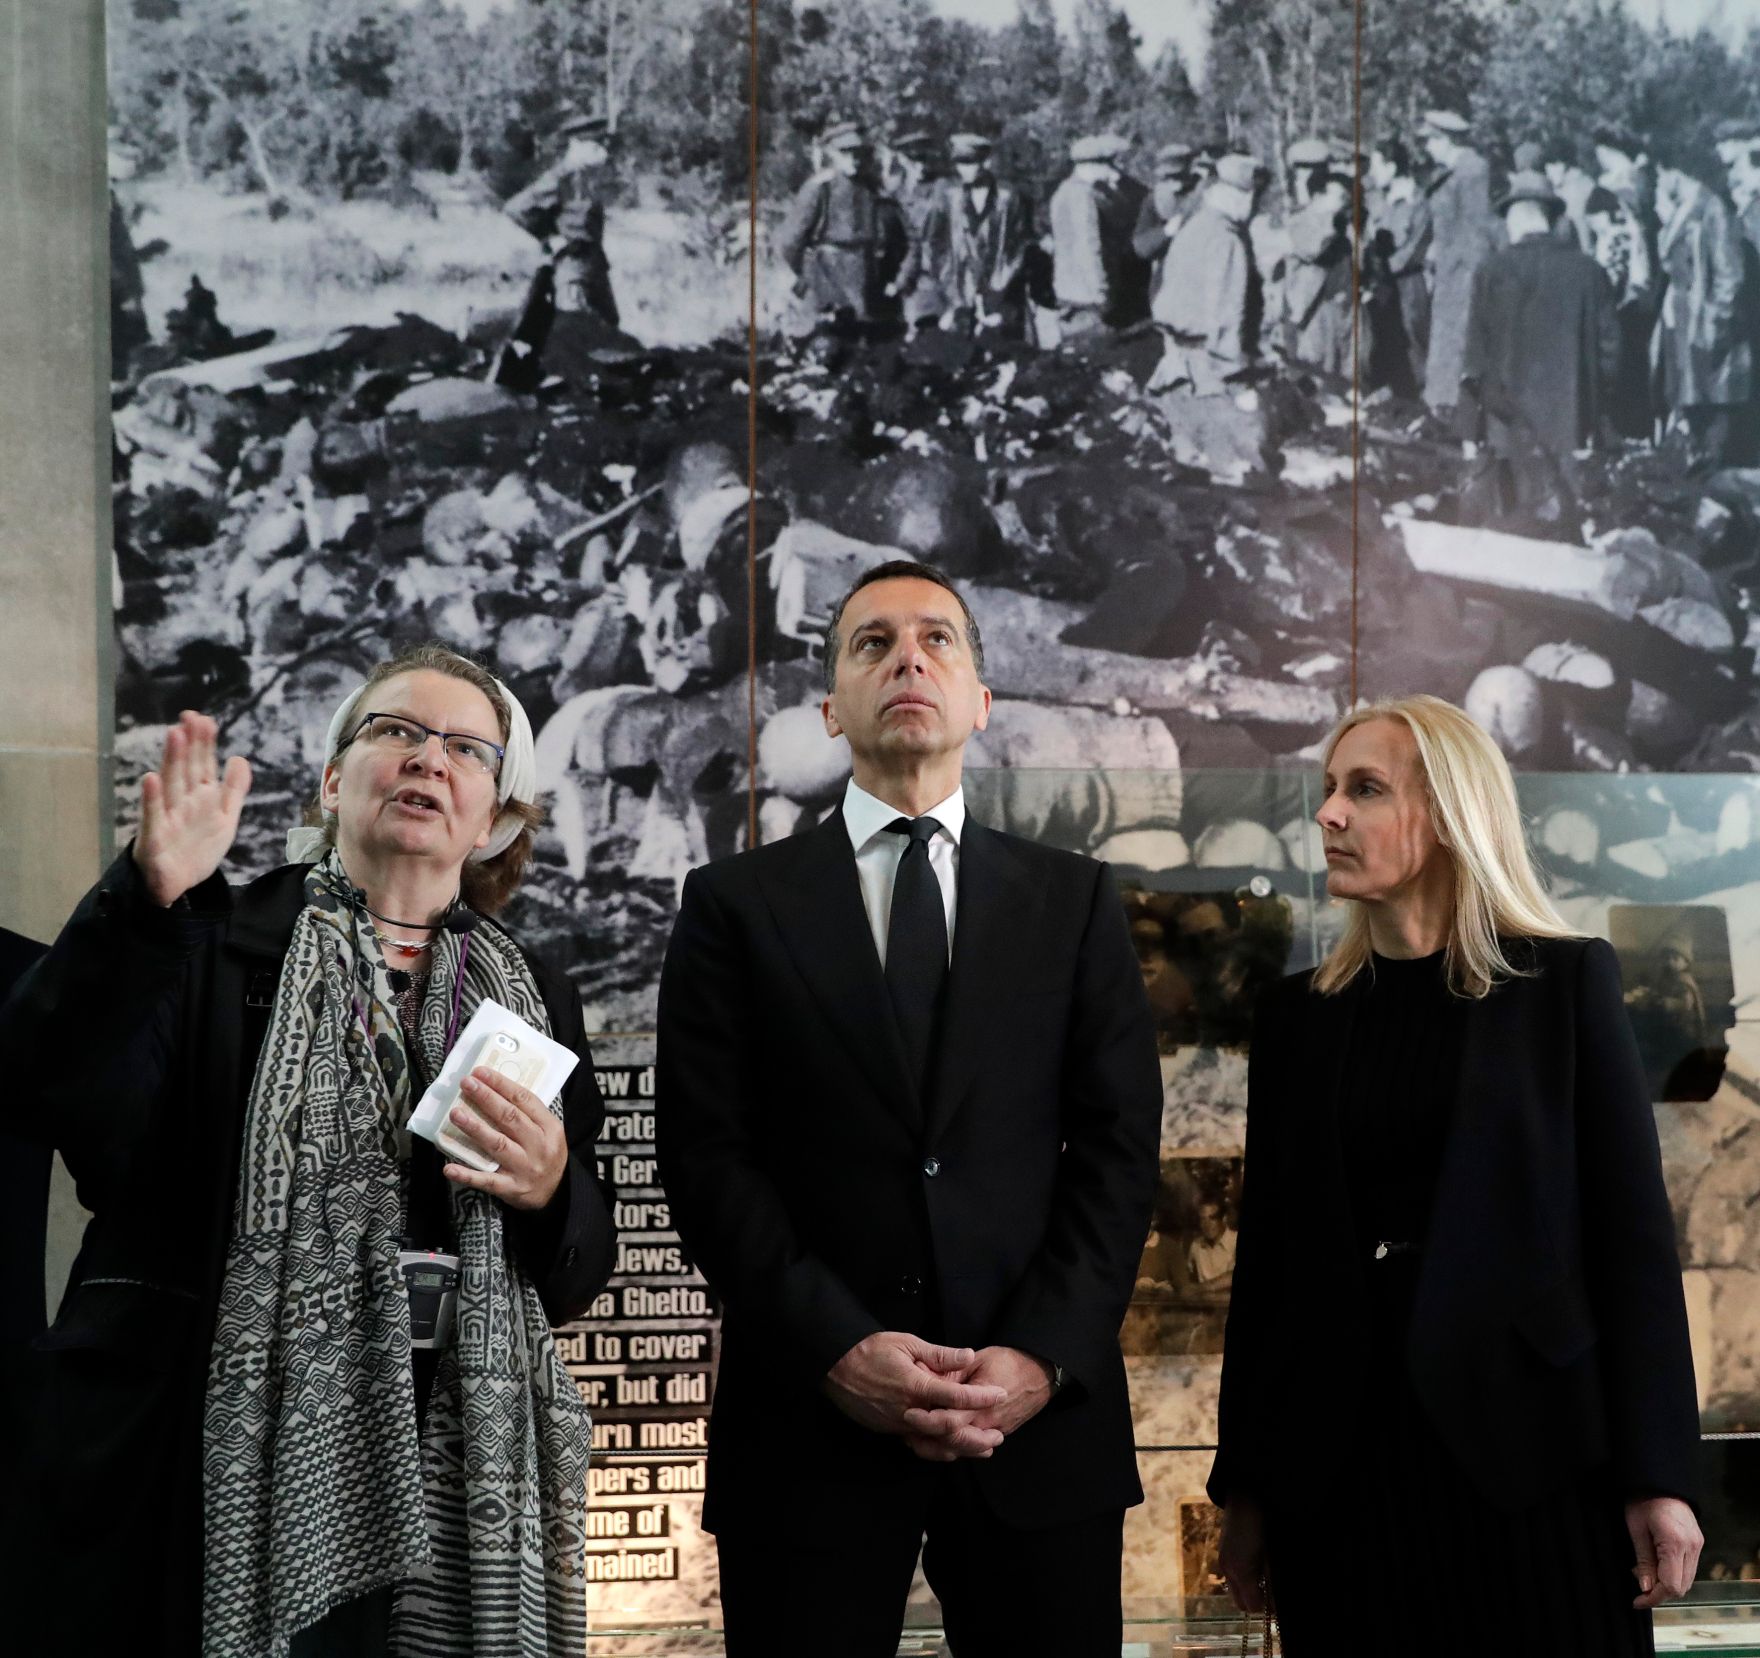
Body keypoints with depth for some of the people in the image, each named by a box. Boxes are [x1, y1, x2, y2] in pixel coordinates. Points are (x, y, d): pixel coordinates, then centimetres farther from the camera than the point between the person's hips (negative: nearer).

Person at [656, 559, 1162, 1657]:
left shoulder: (1075, 901, 9)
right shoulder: (738, 904, 5)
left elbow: (1119, 1150, 3)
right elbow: (710, 1158, -2)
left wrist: (1044, 1357, -9)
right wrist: (837, 1349, -12)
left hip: (1040, 1416, 1)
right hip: (811, 1422, -1)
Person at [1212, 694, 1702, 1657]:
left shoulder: (1565, 982, 0)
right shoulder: (1298, 1014, 8)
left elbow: (1633, 1226, -4)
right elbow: (1268, 1247, 8)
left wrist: (1658, 1475, -9)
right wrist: (1245, 1485, 7)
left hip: (1527, 1447, -3)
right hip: (1339, 1450, 3)